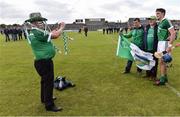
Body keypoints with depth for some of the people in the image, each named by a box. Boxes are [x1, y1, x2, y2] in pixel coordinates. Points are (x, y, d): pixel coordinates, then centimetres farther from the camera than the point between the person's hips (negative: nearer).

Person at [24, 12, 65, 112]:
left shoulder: (33, 33, 9)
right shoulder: (37, 33, -23)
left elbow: (50, 34, 16)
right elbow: (55, 35, -21)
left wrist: (58, 28, 8)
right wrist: (62, 27, -5)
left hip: (43, 61, 11)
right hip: (44, 62, -11)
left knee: (45, 81, 23)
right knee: (49, 82, -1)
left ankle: (45, 98, 40)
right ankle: (49, 105, 10)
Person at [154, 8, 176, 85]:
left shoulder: (166, 21, -11)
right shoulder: (159, 23, 15)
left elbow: (173, 33, -16)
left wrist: (170, 45, -22)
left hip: (164, 43, -9)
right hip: (159, 43, 9)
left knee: (162, 61, -7)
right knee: (163, 61, 13)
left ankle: (162, 80, 0)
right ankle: (165, 77, 23)